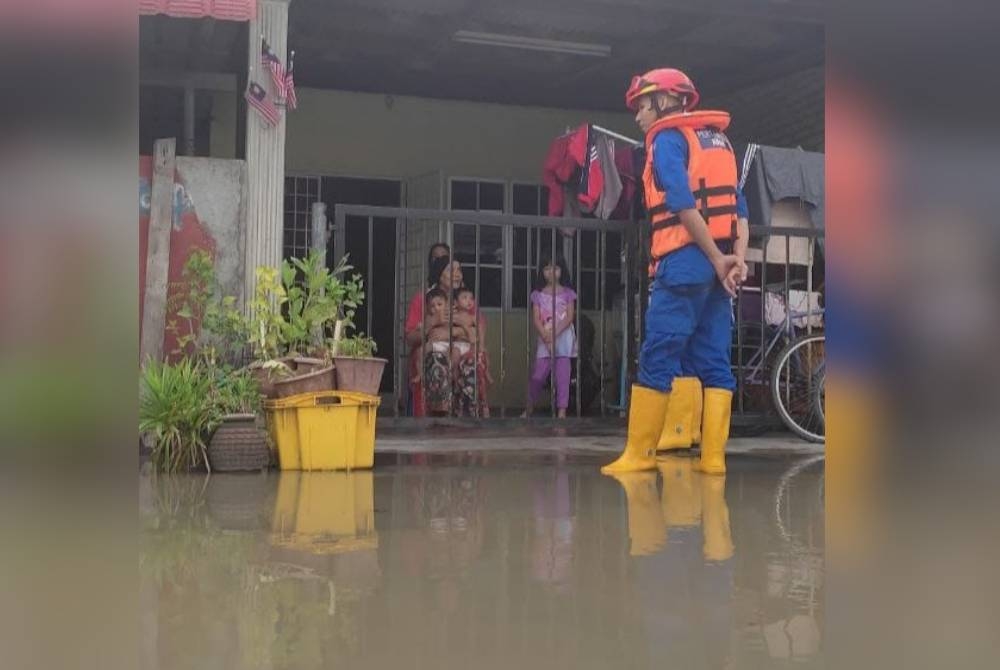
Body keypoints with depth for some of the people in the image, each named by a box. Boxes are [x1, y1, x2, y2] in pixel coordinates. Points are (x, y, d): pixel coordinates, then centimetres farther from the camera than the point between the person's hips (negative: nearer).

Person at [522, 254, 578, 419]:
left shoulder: (567, 293, 5)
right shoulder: (538, 294, 7)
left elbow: (569, 317, -3)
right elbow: (536, 319, 0)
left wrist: (555, 333, -16)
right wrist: (545, 336, -15)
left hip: (563, 337, -1)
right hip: (544, 339, 1)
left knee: (562, 375, -4)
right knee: (537, 375, 0)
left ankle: (562, 411, -3)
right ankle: (529, 408, 17)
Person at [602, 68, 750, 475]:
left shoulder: (667, 138, -2)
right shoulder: (718, 139, 22)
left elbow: (683, 207, -15)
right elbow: (739, 209, 11)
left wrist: (717, 261, -13)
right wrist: (738, 258, 0)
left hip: (685, 262, -7)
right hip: (718, 266, 8)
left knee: (656, 359, -4)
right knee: (714, 362, 5)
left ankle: (639, 454, -3)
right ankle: (713, 456, 1)